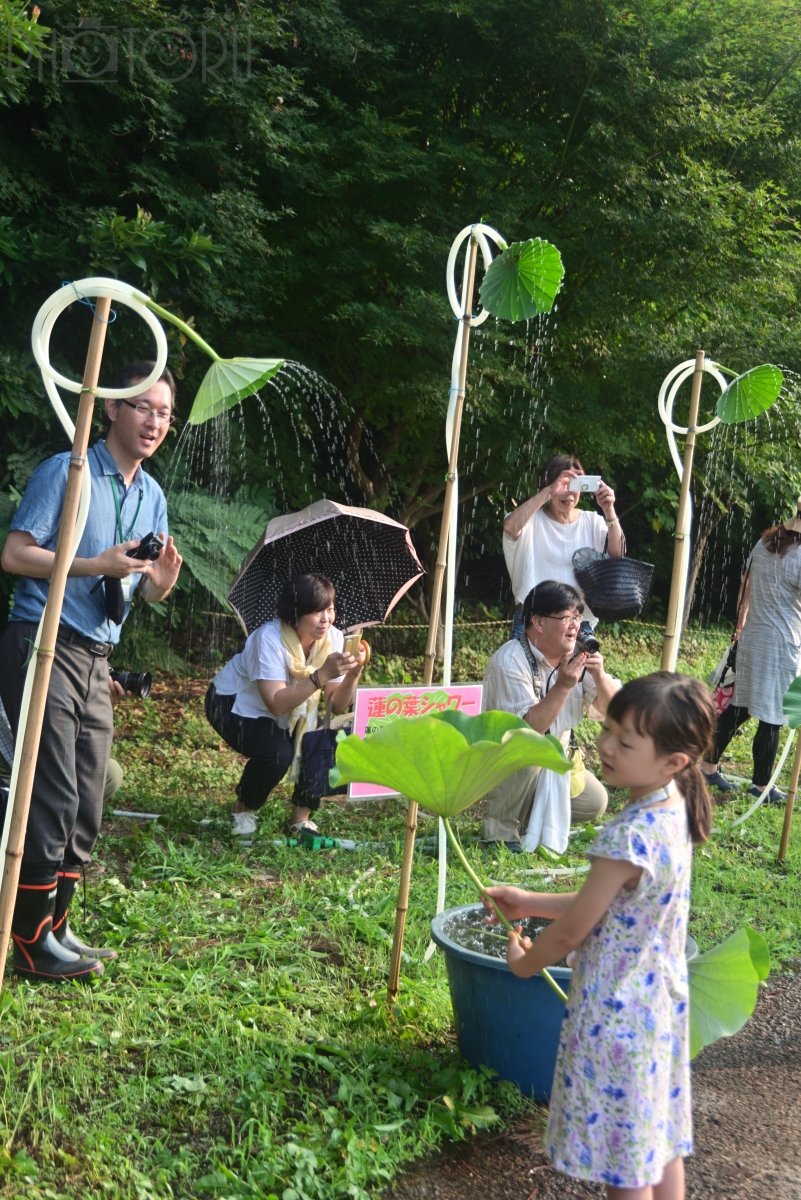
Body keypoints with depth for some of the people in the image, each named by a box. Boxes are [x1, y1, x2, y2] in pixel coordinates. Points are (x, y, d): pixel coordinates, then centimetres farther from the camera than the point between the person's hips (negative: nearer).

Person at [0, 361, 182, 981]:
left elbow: (149, 593, 16)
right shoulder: (66, 471, -7)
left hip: (97, 660, 7)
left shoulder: (153, 495, 14)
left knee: (87, 806, 8)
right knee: (53, 798, -8)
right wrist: (97, 565, -20)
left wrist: (165, 575, -8)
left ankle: (55, 927, 20)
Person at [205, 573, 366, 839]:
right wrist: (322, 674, -46)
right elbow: (276, 703, -39)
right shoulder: (269, 638, -32)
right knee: (277, 753, -30)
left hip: (290, 711, 6)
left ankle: (301, 819, 2)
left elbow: (336, 705, -16)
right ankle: (243, 810, 1)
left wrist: (352, 675, -34)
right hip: (234, 705, -5)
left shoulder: (333, 638, -16)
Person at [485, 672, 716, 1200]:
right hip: (662, 1001, 9)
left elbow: (571, 932, -18)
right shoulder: (673, 812, -2)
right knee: (661, 1141, 22)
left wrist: (522, 962, 1)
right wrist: (529, 902, 13)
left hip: (617, 1015, -9)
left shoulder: (630, 836, -30)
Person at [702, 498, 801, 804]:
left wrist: (741, 622, 25)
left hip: (750, 638, 8)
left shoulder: (765, 542, 4)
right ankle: (761, 785, 16)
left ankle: (709, 767, 24)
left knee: (738, 707, 17)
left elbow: (745, 584, 15)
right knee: (771, 718, 5)